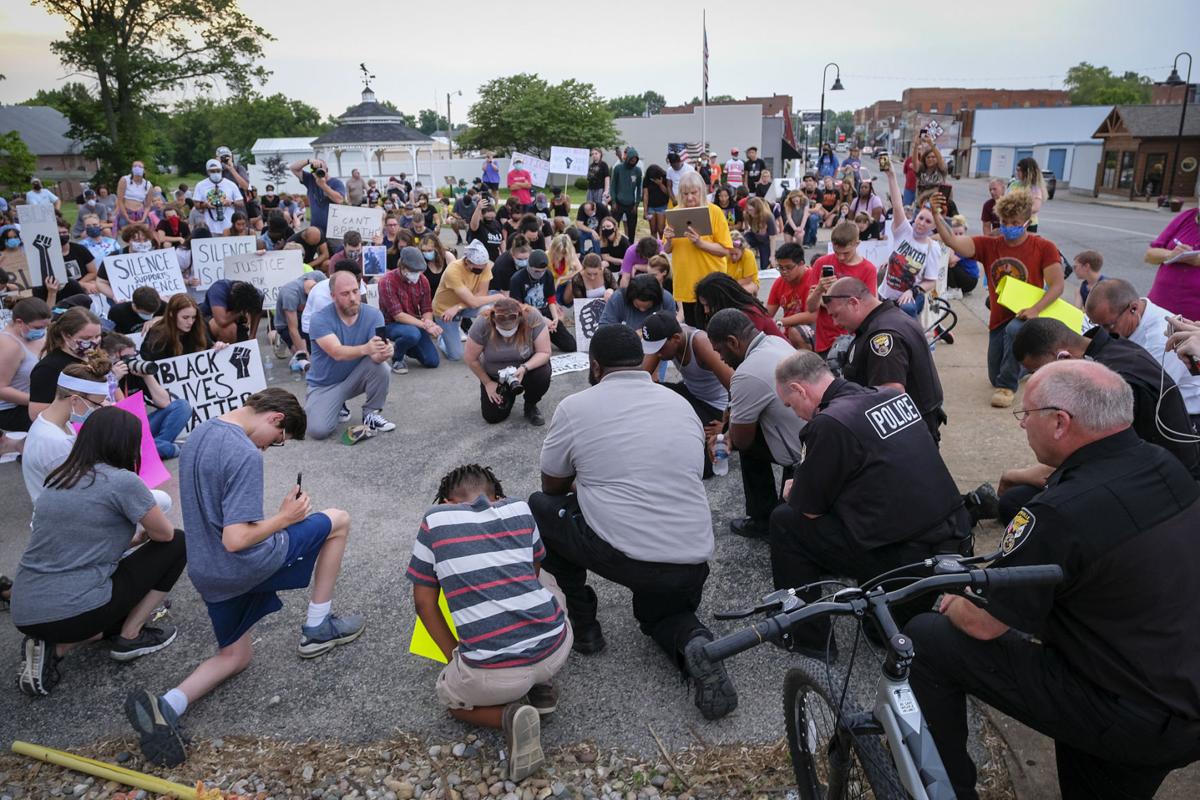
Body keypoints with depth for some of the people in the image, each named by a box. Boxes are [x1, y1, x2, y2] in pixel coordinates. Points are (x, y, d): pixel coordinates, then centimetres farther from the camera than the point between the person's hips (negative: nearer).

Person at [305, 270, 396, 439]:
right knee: (318, 430, -24)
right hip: (325, 384, -2)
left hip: (356, 378, 2)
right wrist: (366, 349, -55)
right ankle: (327, 406, 13)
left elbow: (375, 356, -25)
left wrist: (384, 353, -51)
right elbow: (338, 353, -36)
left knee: (381, 367, -30)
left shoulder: (373, 315, -14)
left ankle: (371, 414, -5)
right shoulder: (320, 319, -20)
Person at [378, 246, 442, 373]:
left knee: (433, 361, -7)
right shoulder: (387, 282, -21)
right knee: (413, 333, -39)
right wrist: (424, 325, -31)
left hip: (414, 325, 6)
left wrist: (428, 321, -24)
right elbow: (398, 315, -25)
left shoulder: (422, 280, -3)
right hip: (391, 325, -6)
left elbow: (427, 310, 1)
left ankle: (404, 347, 22)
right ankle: (396, 357, -6)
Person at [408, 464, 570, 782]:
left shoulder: (435, 520, 5)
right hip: (555, 647, 4)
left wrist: (455, 657, 20)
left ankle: (510, 714, 1)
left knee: (450, 696, 32)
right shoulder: (519, 509, 11)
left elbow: (424, 602, 10)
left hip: (492, 673, -3)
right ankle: (540, 685, 17)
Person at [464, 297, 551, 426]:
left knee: (542, 375, -32)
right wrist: (487, 383, -8)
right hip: (494, 374, 1)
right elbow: (471, 359, -16)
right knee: (492, 417, -9)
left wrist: (524, 368, -38)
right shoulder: (483, 324, -29)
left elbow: (544, 353, -22)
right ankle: (508, 394, 25)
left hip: (529, 365, -1)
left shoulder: (533, 318, -30)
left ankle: (530, 406, 0)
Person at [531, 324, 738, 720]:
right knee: (661, 612, 36)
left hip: (622, 557, -4)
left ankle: (582, 626, 21)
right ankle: (692, 643, 1)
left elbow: (552, 486, 12)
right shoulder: (681, 404, 11)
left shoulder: (575, 407, -2)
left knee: (540, 507, 20)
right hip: (693, 564, 5)